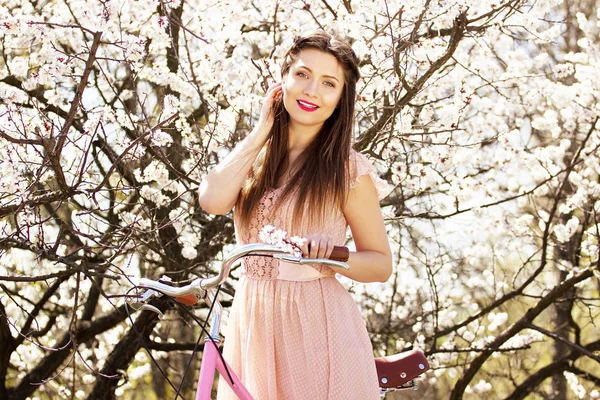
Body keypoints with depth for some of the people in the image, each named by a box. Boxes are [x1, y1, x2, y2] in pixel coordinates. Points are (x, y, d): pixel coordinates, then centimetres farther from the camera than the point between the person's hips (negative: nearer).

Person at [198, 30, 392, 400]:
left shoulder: (348, 169, -6)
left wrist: (334, 255, -23)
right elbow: (213, 200, -15)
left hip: (317, 325, -4)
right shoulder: (255, 158, 6)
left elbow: (381, 264, -2)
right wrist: (262, 130, -5)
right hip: (252, 322, 4)